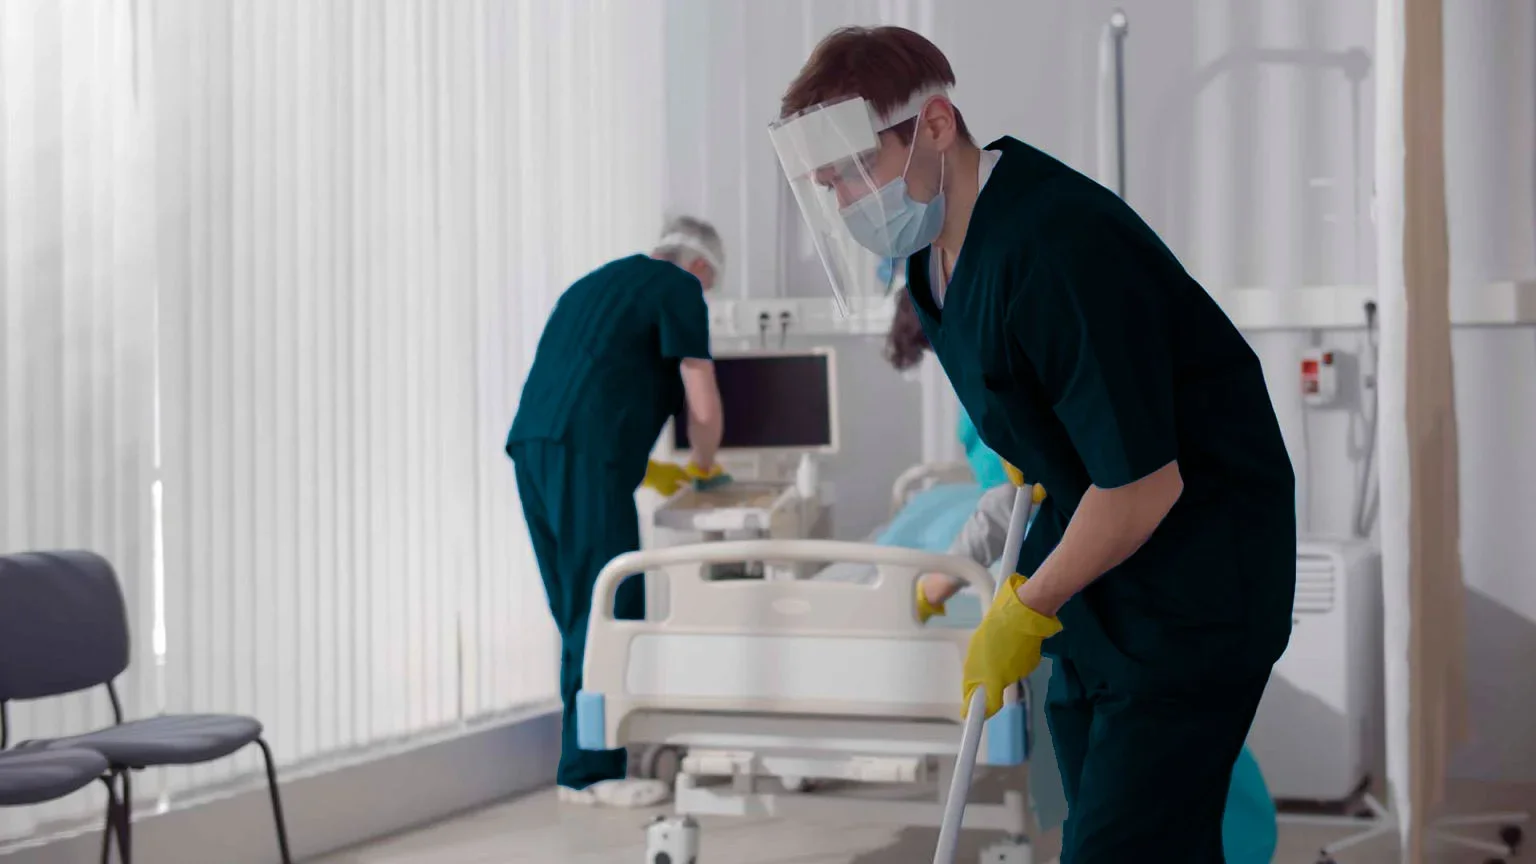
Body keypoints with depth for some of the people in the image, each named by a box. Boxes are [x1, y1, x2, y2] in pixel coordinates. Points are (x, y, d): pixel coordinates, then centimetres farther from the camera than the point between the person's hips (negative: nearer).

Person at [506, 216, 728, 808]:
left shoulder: (597, 283, 30)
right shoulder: (681, 288, 5)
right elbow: (704, 408, -1)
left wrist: (644, 469, 37)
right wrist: (703, 464, 20)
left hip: (531, 448, 8)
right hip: (583, 457, -8)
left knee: (579, 616, 12)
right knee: (608, 614, -5)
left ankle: (582, 762, 15)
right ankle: (591, 771, -5)